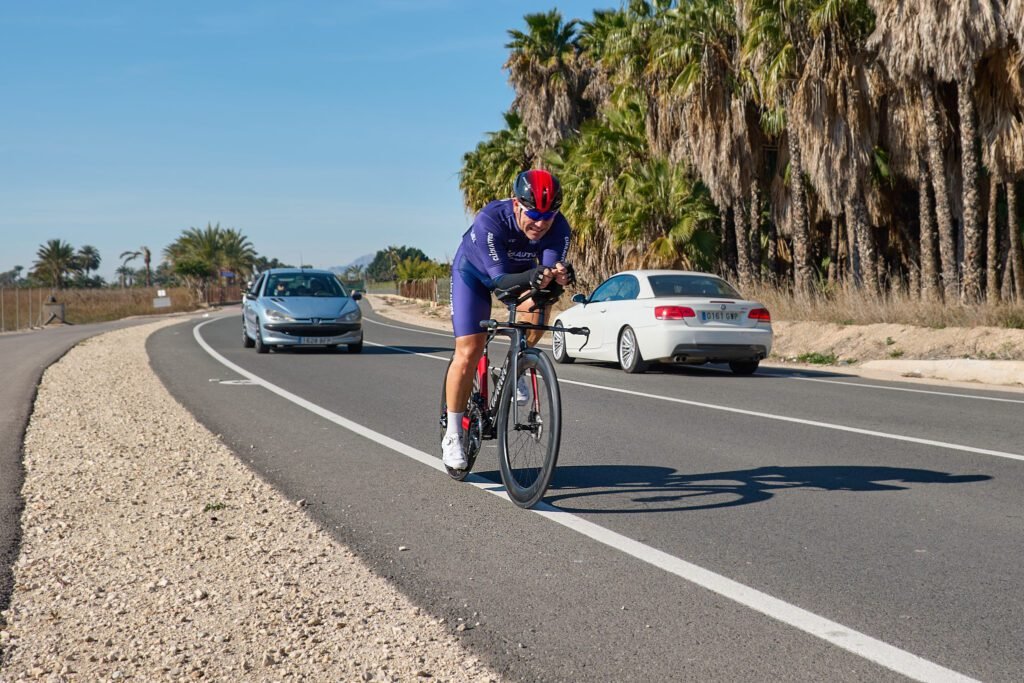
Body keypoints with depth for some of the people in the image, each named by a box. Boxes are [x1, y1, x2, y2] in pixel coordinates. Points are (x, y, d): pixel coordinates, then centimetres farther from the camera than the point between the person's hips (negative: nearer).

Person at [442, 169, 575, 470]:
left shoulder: (558, 228, -29)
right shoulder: (490, 220, -39)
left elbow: (551, 272, -35)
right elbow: (500, 279, -42)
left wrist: (558, 278, -59)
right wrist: (532, 277, -61)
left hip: (520, 271, 3)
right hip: (474, 272, -3)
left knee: (539, 307, -30)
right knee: (468, 352, -12)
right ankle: (452, 436, 2)